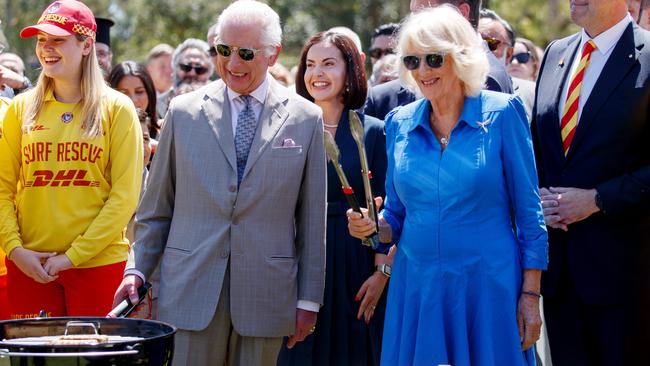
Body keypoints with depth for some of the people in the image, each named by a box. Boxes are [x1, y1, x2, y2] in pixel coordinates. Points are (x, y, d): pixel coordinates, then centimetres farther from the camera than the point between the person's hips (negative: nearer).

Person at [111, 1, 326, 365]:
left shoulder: (306, 119, 3)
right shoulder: (184, 112, 5)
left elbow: (312, 220, 5)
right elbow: (156, 207, 10)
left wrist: (309, 299, 4)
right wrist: (137, 269, 2)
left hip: (265, 293, 0)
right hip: (192, 290, 0)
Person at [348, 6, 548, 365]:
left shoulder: (502, 113, -4)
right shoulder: (399, 123, 6)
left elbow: (528, 211, -3)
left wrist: (531, 294, -7)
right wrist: (372, 227, -9)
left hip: (488, 287, -3)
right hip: (416, 288, 3)